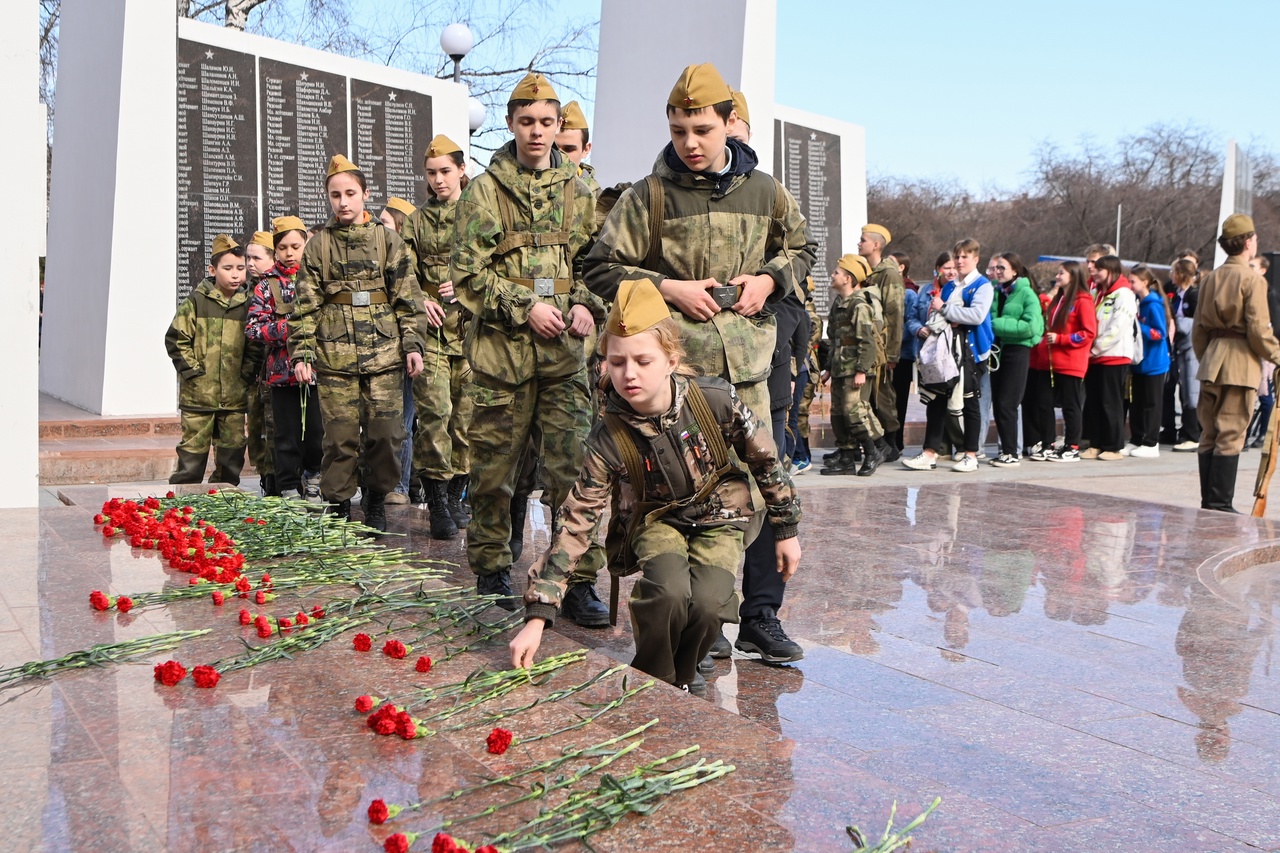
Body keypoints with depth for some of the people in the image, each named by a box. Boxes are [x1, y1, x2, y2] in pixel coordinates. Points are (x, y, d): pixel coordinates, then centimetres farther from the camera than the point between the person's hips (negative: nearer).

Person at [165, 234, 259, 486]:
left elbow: (254, 345, 13)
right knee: (192, 451, -2)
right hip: (199, 393, -4)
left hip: (235, 396, 4)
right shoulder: (196, 301, -2)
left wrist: (248, 372, 1)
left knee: (232, 451, 10)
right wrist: (192, 370, -8)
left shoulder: (247, 305, 7)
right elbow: (176, 339, -2)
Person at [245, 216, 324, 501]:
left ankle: (313, 476, 28)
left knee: (316, 432, 2)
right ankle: (290, 491, 16)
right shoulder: (267, 285, 4)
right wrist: (288, 328, -16)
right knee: (288, 436, 4)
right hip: (283, 369, 0)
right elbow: (253, 327, -3)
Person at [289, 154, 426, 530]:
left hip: (384, 354, 0)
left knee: (385, 433, -2)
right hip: (334, 357, 0)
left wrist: (412, 344, -1)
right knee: (340, 436, -2)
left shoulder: (387, 239, 8)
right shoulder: (318, 246, 10)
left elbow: (407, 297, 7)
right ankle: (338, 506, 10)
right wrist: (301, 352, -2)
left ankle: (377, 501, 15)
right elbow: (306, 305, 7)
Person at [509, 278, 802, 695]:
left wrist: (786, 529, 4)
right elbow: (575, 521, -23)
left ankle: (683, 674, 7)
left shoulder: (716, 400, -22)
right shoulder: (608, 440, -22)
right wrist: (537, 617, -29)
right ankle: (652, 685, -3)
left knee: (707, 604, -27)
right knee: (669, 592, -32)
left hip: (717, 519, 1)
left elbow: (766, 460, -5)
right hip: (657, 520, 0)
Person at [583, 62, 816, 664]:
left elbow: (801, 249, 24)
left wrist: (770, 281, 3)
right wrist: (668, 289, -10)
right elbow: (601, 269, 2)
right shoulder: (648, 197, 0)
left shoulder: (764, 192, 9)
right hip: (676, 363, -3)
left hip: (747, 364, 3)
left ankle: (760, 617, 16)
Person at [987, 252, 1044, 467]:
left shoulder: (1026, 294, -7)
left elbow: (1031, 326, -18)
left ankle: (1012, 453, 0)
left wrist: (998, 324, -18)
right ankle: (1006, 449, 17)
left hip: (1017, 351, -6)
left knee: (1006, 404, -8)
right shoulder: (995, 291, 10)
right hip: (998, 350, 7)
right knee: (997, 403, 7)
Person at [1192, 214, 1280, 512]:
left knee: (1209, 434, 10)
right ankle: (1220, 504, -4)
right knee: (1231, 436, -4)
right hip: (1241, 363, -7)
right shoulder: (1252, 280, -10)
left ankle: (1207, 502, 14)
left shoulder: (1210, 278, 10)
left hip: (1212, 361, 7)